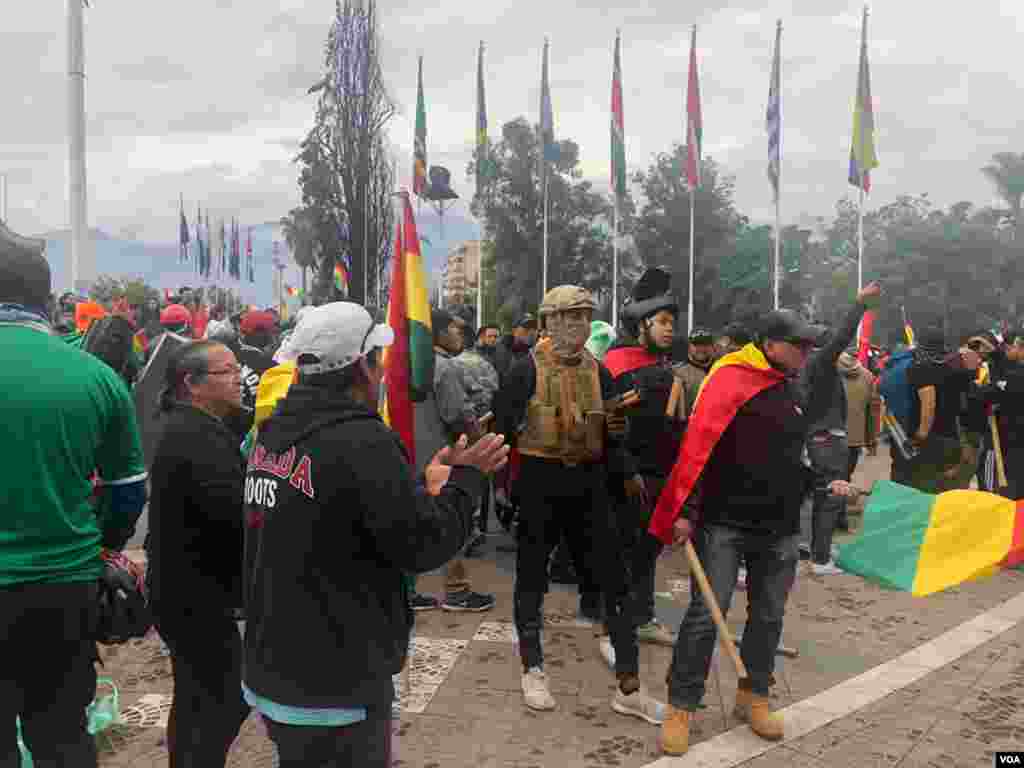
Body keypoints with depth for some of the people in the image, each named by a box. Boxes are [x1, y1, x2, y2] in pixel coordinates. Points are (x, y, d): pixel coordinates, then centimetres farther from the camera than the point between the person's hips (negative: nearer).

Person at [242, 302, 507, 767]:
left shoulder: (273, 433, 4)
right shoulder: (361, 441, -23)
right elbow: (425, 544, -18)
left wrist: (424, 485, 9)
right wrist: (466, 479, -3)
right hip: (336, 686, -8)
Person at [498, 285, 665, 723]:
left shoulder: (598, 372, 8)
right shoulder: (528, 370, -7)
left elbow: (610, 436, 13)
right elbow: (504, 428, -6)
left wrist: (622, 479, 3)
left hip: (588, 482, 4)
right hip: (539, 482, -4)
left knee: (615, 579, 3)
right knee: (532, 579, 10)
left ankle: (629, 688, 13)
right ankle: (533, 671, 30)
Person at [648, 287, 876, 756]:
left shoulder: (796, 391, 13)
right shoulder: (730, 379, -11)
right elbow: (698, 445, -17)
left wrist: (821, 484, 22)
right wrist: (684, 510, -20)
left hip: (779, 527, 7)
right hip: (724, 521, -7)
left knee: (769, 616, 14)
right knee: (706, 613, -5)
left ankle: (753, 697, 32)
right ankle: (681, 707, 8)